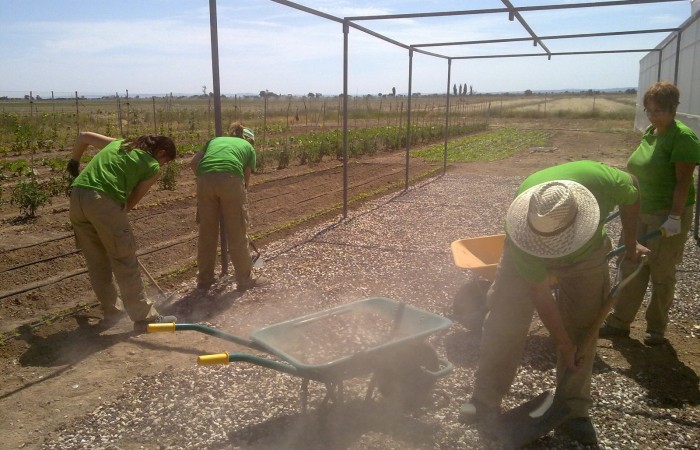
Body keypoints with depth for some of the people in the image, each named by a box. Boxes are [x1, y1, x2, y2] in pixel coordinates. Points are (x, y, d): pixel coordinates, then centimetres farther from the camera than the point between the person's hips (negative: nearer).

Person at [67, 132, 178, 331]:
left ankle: (111, 312, 29)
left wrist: (73, 162, 45)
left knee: (97, 262, 17)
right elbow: (132, 200, 6)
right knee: (125, 262, 3)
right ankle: (145, 317, 11)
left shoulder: (119, 143, 26)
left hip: (77, 196, 7)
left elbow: (82, 136, 33)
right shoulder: (153, 167, 8)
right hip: (103, 200, -7)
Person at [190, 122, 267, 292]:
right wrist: (240, 196, 32)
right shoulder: (248, 147, 27)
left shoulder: (214, 140, 33)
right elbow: (246, 178, 19)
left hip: (205, 180, 3)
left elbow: (193, 163, 18)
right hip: (230, 179, -3)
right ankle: (245, 279, 20)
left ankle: (204, 278, 27)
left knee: (207, 232, 16)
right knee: (237, 233, 9)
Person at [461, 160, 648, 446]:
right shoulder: (522, 231, -40)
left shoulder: (602, 180, -38)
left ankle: (574, 410, 11)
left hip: (586, 254, 2)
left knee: (581, 330, -2)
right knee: (504, 323, -10)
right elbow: (540, 296, -28)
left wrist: (630, 244, 2)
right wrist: (564, 345, -20)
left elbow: (632, 193, -9)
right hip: (527, 256, -2)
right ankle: (486, 401, 2)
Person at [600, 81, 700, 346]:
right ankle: (619, 322, 19)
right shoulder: (650, 132, 8)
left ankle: (656, 328, 22)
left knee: (661, 273, 5)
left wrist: (674, 217, -22)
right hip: (640, 211, 7)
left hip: (668, 215, -7)